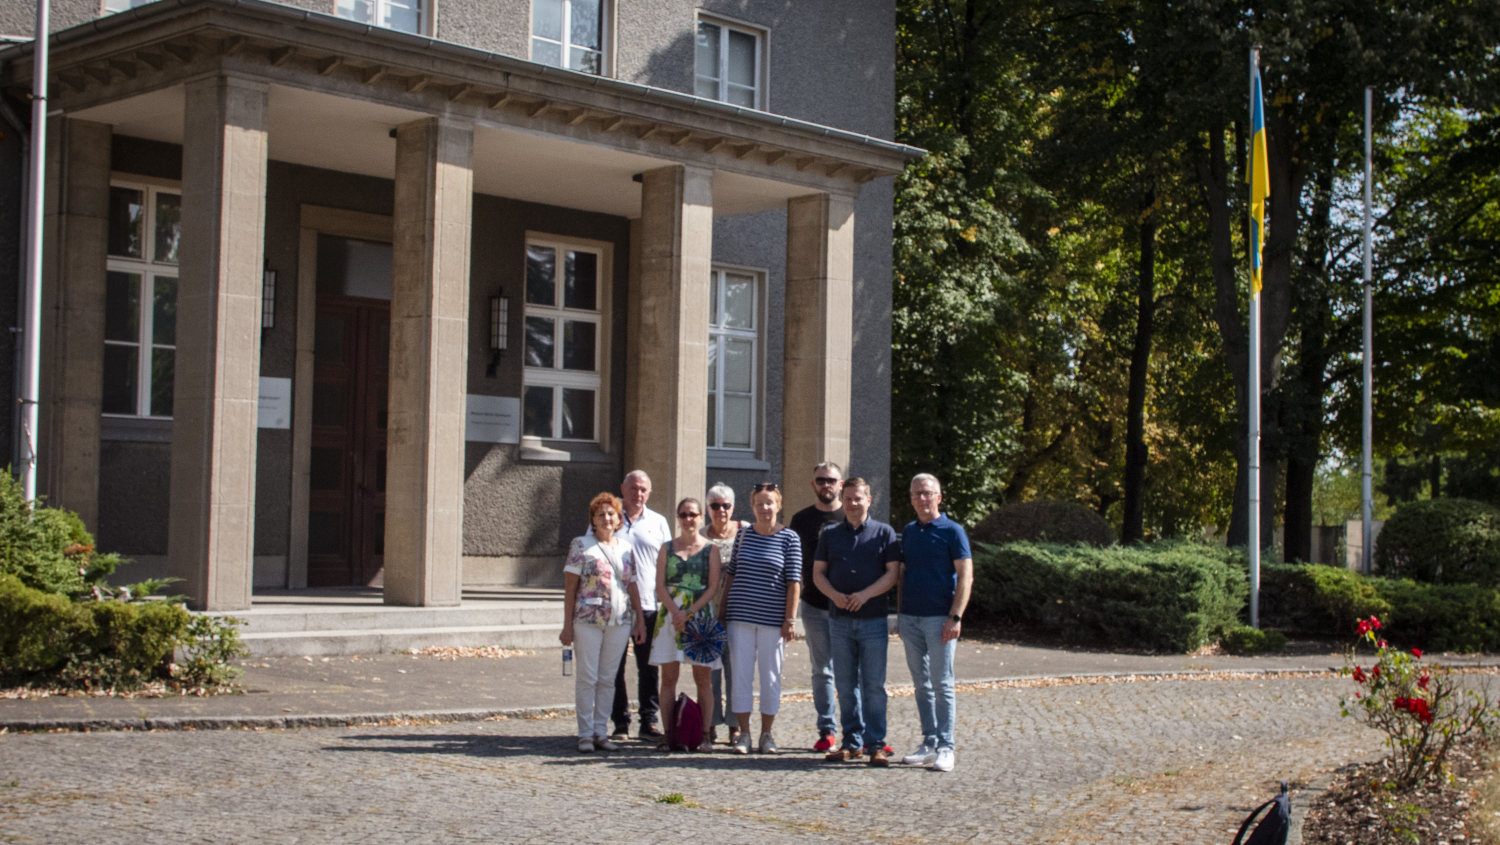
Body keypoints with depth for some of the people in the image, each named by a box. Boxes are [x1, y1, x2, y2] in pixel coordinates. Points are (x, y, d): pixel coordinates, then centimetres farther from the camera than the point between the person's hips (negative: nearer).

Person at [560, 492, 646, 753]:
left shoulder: (626, 549, 13)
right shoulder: (581, 545, 1)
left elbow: (632, 587, 16)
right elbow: (570, 586, -2)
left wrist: (640, 621, 11)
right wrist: (567, 624, -7)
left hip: (620, 621, 4)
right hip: (587, 619, -4)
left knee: (607, 678, 7)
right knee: (587, 676, -2)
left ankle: (600, 732, 13)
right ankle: (585, 734, 4)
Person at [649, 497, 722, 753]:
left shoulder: (710, 549, 6)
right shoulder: (668, 548, 11)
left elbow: (713, 588, -2)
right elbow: (660, 585, 3)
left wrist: (690, 613, -12)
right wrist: (675, 612, -12)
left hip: (700, 615, -2)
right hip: (670, 615, 2)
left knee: (702, 677, -1)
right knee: (669, 676, 0)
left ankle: (705, 735, 2)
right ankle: (668, 734, 2)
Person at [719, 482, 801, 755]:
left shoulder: (789, 538, -2)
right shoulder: (743, 536, 7)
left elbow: (794, 583, -4)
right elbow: (731, 574, 13)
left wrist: (789, 620, -8)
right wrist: (722, 610, 10)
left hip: (772, 619, -2)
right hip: (740, 617, 2)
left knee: (771, 676, 6)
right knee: (741, 674, 3)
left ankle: (766, 734, 17)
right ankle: (743, 733, 11)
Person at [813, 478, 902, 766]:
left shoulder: (884, 532, 4)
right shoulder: (830, 534, 12)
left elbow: (893, 573, -2)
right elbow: (818, 573, 9)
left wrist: (865, 594, -16)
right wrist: (834, 595, -10)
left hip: (874, 620, -3)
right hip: (839, 620, 3)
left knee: (873, 685, -3)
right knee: (845, 685, 6)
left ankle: (875, 744, 2)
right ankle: (852, 742, 13)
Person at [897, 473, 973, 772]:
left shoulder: (952, 531, -4)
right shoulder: (908, 531, 13)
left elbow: (965, 576, -8)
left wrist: (956, 617, -16)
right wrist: (900, 613, 12)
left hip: (939, 618, -6)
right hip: (910, 618, 6)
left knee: (942, 684, -4)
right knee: (921, 684, 8)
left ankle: (945, 748, -1)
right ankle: (929, 744, 14)